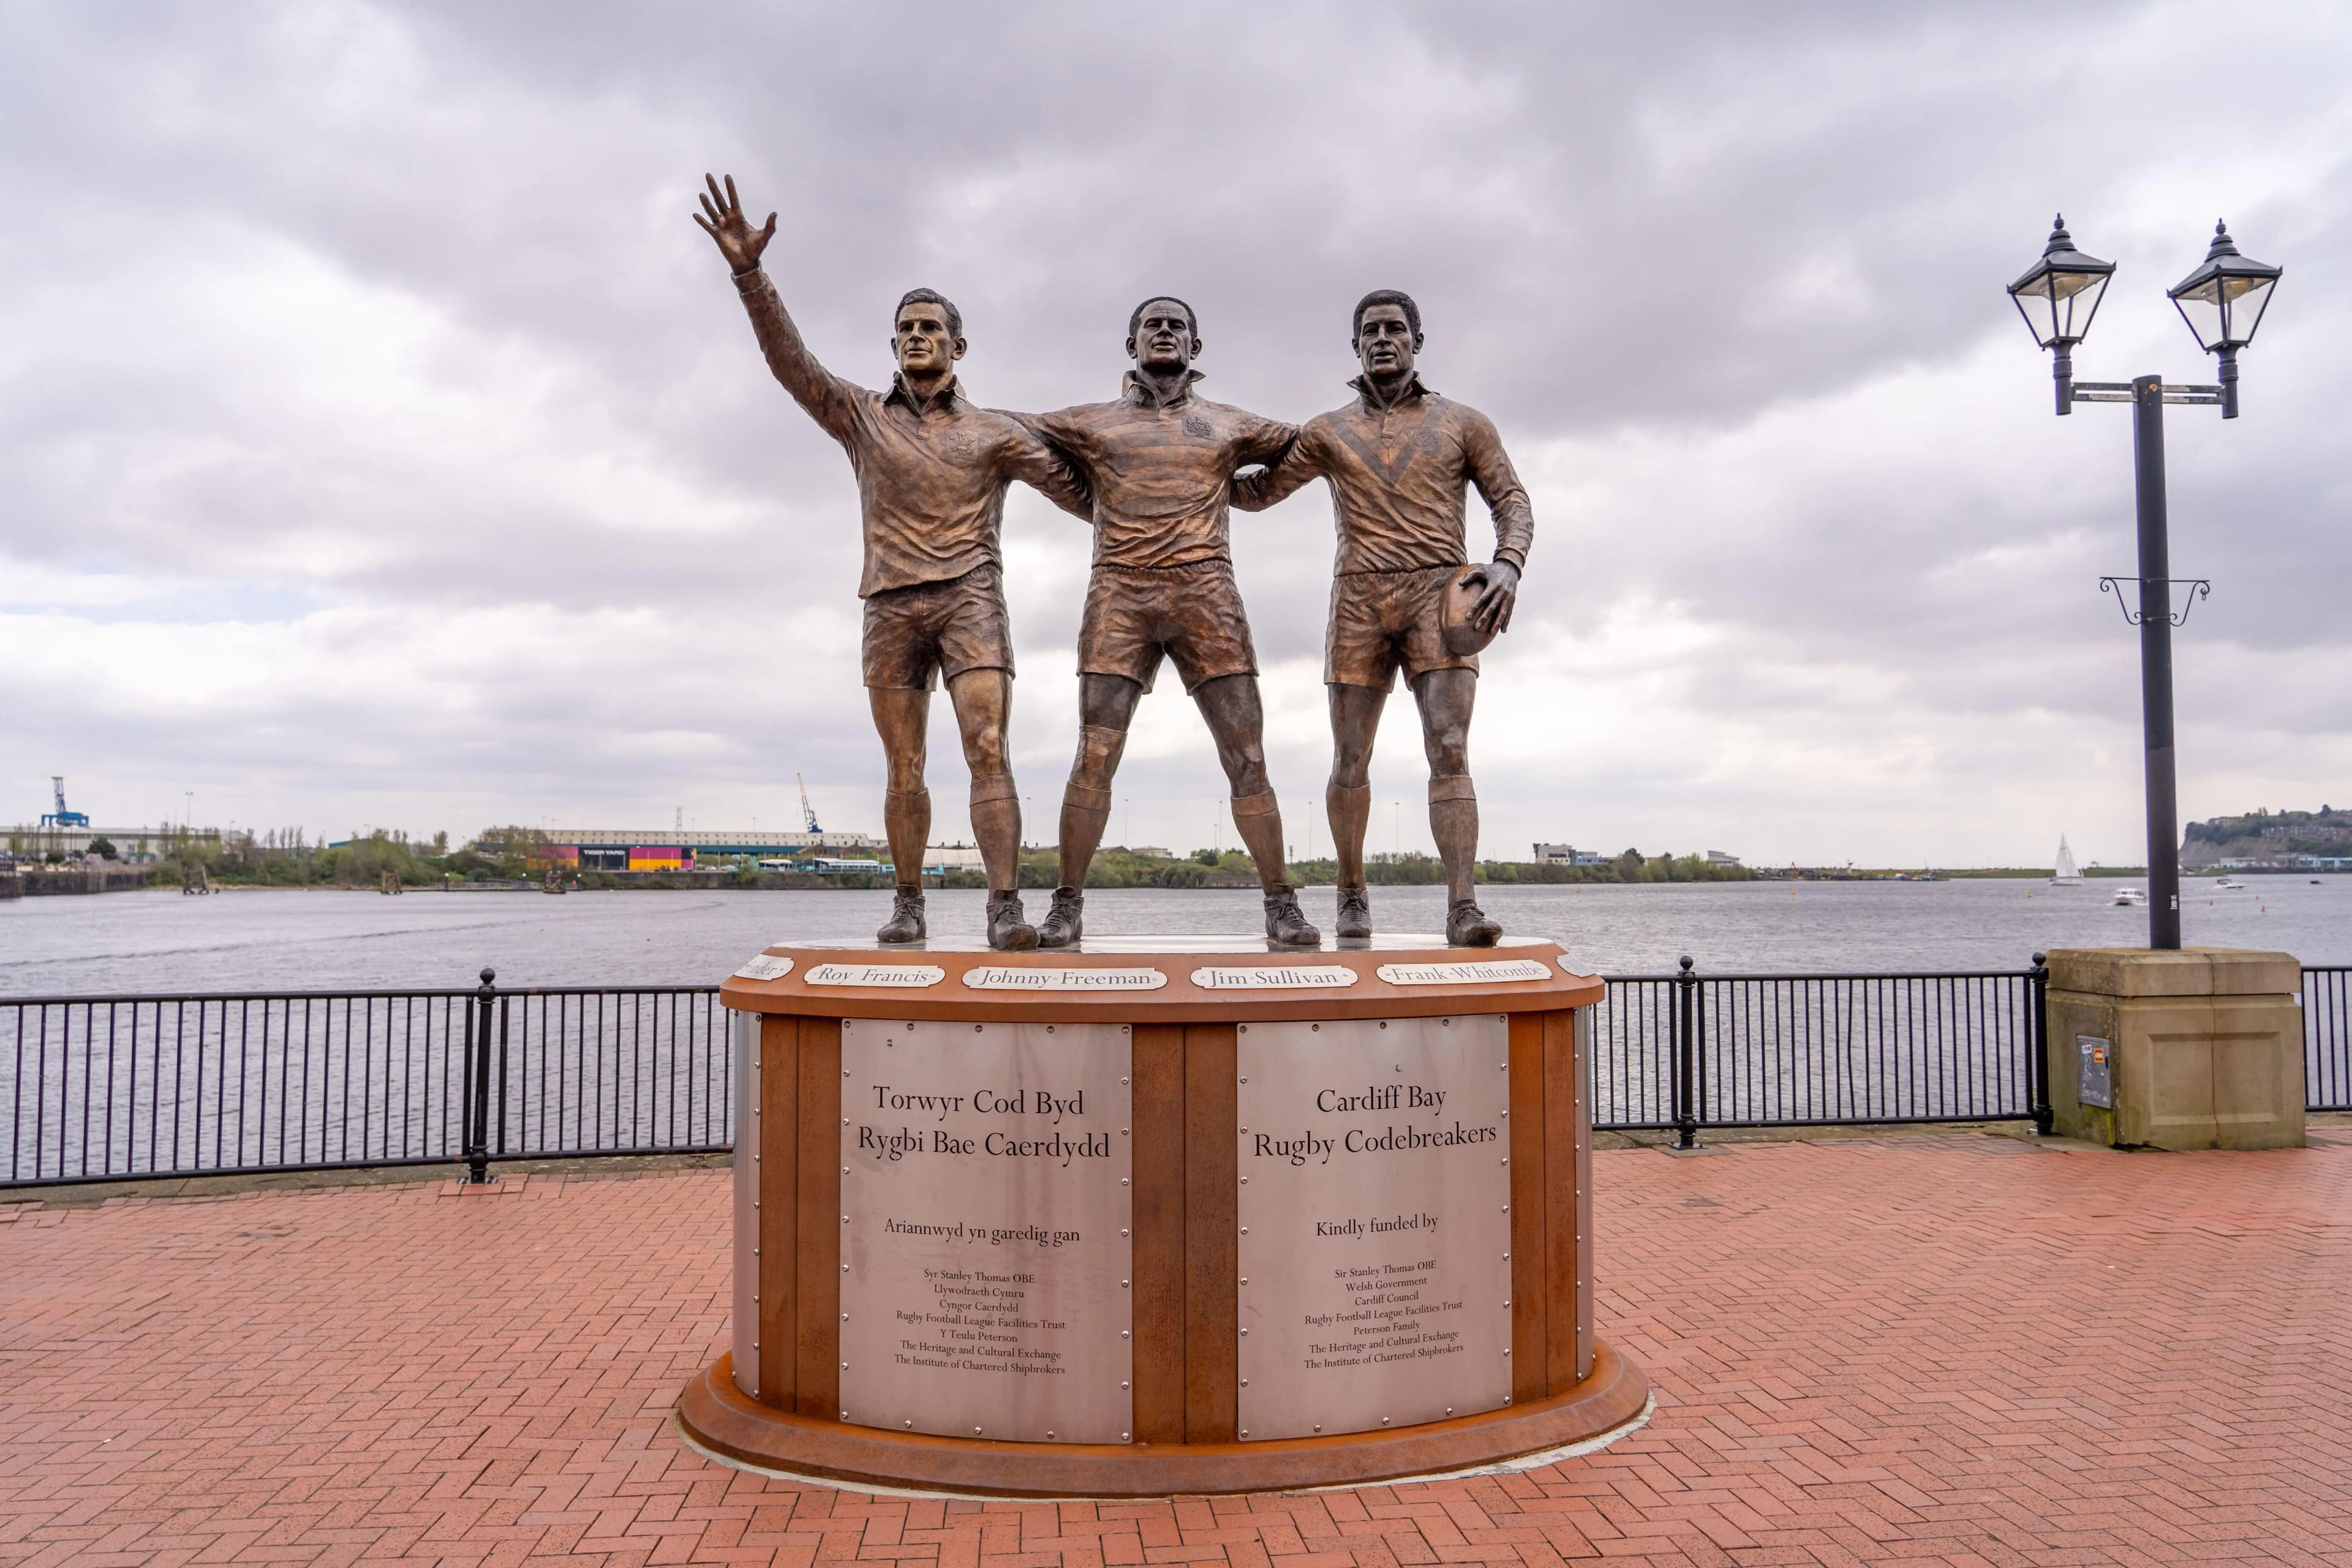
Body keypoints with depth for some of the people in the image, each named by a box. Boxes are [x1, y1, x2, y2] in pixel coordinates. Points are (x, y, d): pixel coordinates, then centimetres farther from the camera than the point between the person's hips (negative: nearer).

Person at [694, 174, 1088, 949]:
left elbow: (1077, 488, 9)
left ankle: (1006, 907, -20)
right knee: (904, 771, 5)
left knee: (988, 753, -16)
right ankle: (908, 904, 17)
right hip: (892, 606, 2)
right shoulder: (861, 416, 13)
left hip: (970, 596, -2)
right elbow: (790, 359, 2)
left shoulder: (994, 431, 11)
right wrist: (749, 273, -11)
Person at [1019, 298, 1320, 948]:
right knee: (1093, 759, -7)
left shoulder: (1229, 426, 19)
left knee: (1247, 759, -5)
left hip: (1205, 594, 0)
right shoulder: (1091, 424, 17)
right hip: (1119, 595, 0)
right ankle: (1066, 906, 0)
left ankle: (1281, 905, 1)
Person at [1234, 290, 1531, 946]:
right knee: (1350, 763, 4)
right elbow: (1257, 491, 22)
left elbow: (1512, 502, 9)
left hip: (1438, 595, -1)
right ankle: (1352, 893, 21)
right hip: (1359, 601, 2)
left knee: (1450, 750, -15)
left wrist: (1507, 565, -9)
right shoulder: (1327, 433, 16)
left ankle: (1462, 907, -19)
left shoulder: (1463, 423, 12)